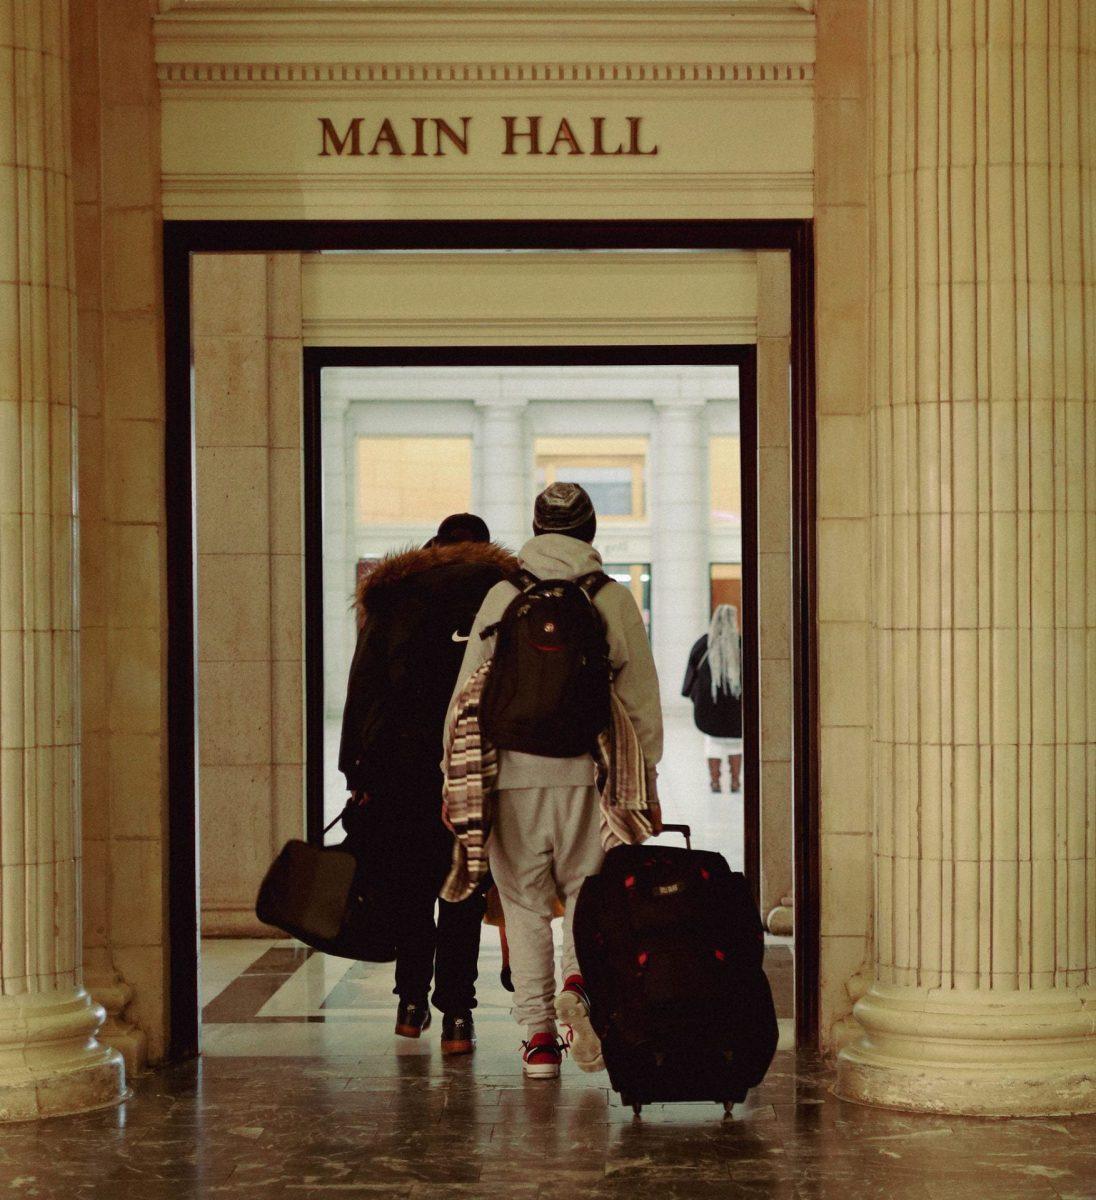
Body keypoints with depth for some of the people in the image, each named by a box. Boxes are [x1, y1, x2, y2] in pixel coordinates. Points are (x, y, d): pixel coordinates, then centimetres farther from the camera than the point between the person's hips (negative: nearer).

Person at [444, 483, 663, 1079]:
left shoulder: (501, 597, 6)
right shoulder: (614, 599, 5)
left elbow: (466, 694, 5)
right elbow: (641, 701, 5)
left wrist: (455, 779, 12)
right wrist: (646, 788, 12)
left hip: (514, 775, 1)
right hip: (587, 776, 0)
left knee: (525, 904, 9)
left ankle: (539, 1036, 8)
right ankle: (580, 984, -14)